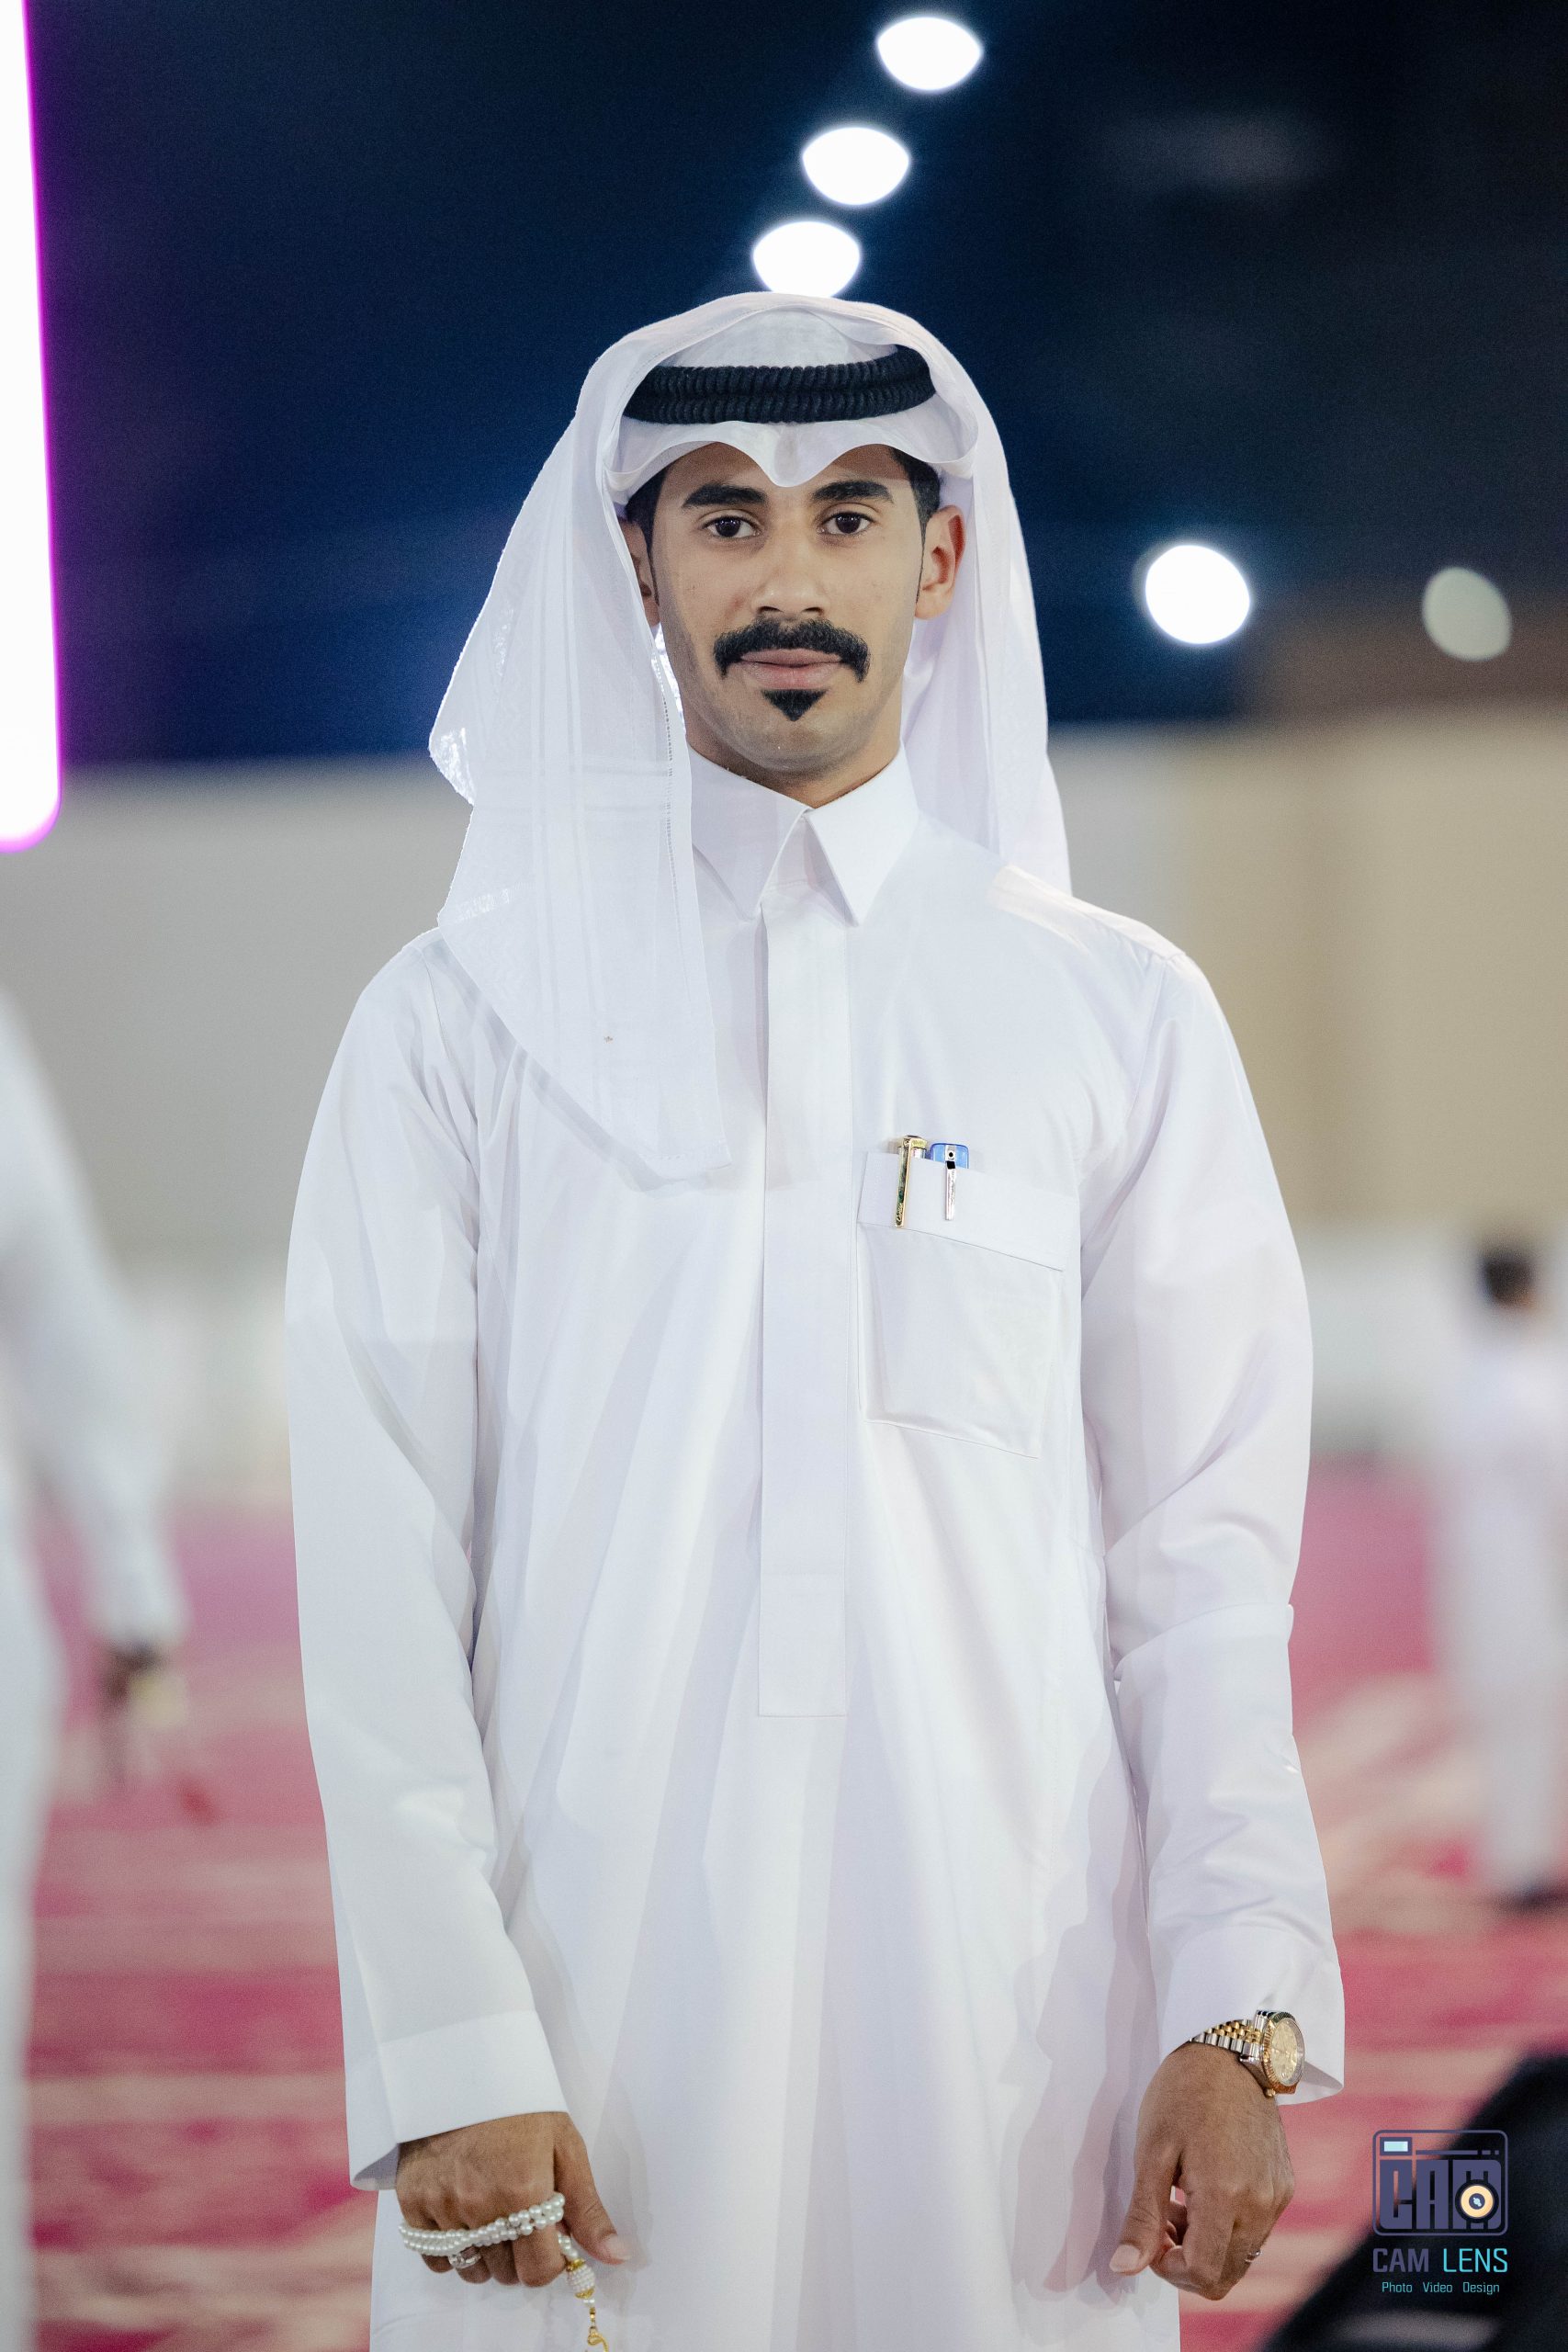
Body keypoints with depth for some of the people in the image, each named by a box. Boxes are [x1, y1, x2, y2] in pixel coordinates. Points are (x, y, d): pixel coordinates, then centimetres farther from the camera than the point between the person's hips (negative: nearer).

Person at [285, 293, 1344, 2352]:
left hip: (1012, 2015, 1)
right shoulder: (464, 1020, 4)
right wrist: (448, 2052, -10)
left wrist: (1245, 2017, -6)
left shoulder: (1120, 1017, 7)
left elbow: (1204, 1558, 4)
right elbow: (382, 1575, -1)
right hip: (594, 2005, -1)